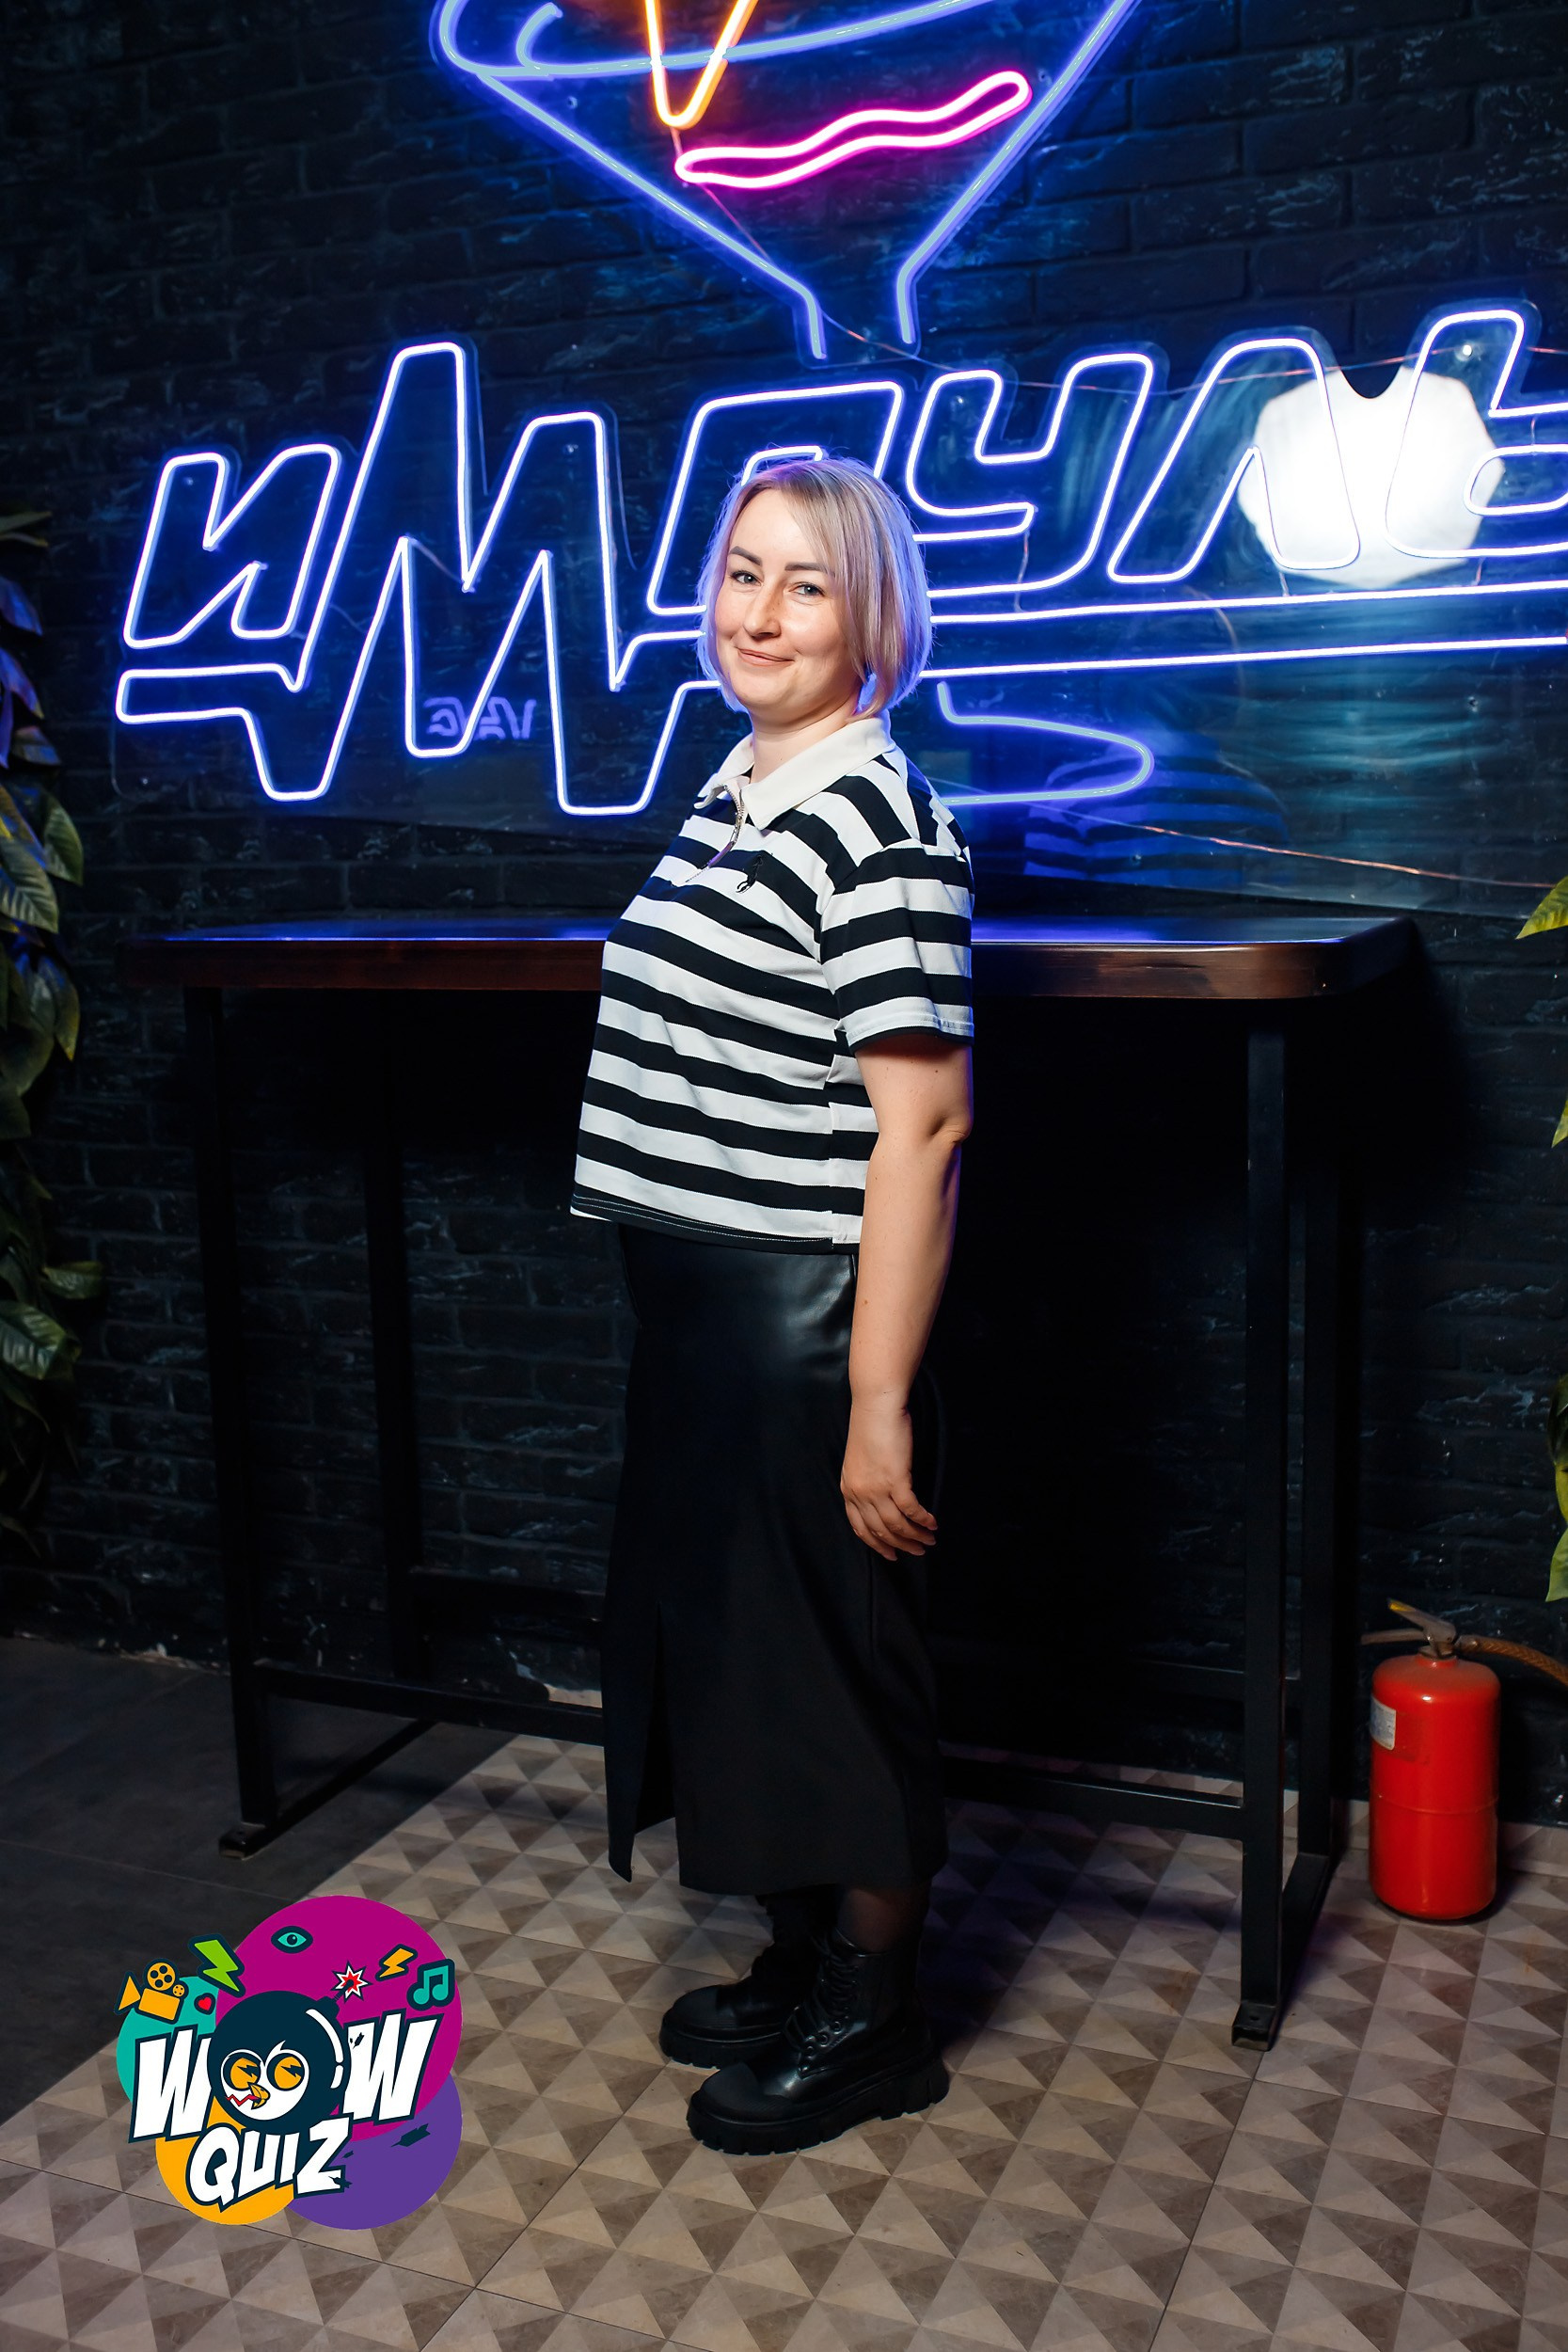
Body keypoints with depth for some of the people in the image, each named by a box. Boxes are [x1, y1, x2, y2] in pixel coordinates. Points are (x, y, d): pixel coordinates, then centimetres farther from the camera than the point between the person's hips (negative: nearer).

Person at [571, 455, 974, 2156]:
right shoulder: (733, 787, 11)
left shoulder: (878, 823, -17)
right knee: (723, 1630, 19)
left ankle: (873, 2016, 28)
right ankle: (801, 1963, 39)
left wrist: (879, 1406, -21)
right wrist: (682, 1323, 19)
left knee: (830, 1655, 6)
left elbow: (921, 1123, -21)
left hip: (809, 1317, -9)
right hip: (698, 1310, 9)